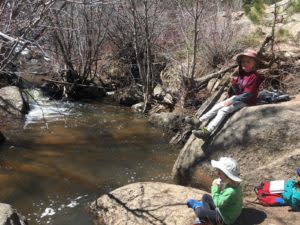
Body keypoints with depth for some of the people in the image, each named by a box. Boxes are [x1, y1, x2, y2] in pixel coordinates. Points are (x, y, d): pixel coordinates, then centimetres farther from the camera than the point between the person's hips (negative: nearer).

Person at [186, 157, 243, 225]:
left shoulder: (231, 191, -37)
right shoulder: (230, 184, -8)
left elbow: (218, 204, -31)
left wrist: (215, 187, -24)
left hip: (224, 218, -10)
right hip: (224, 210, 10)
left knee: (200, 211, -17)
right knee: (205, 197, 17)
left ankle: (196, 206, 18)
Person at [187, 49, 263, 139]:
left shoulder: (254, 77, -16)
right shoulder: (242, 74, 10)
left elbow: (247, 94, -22)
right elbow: (238, 92, 10)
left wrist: (231, 101, -21)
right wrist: (234, 85, -12)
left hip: (246, 102, -9)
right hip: (238, 99, 9)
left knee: (223, 110, -22)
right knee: (217, 106, 0)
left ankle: (208, 131, -29)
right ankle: (199, 121, 0)